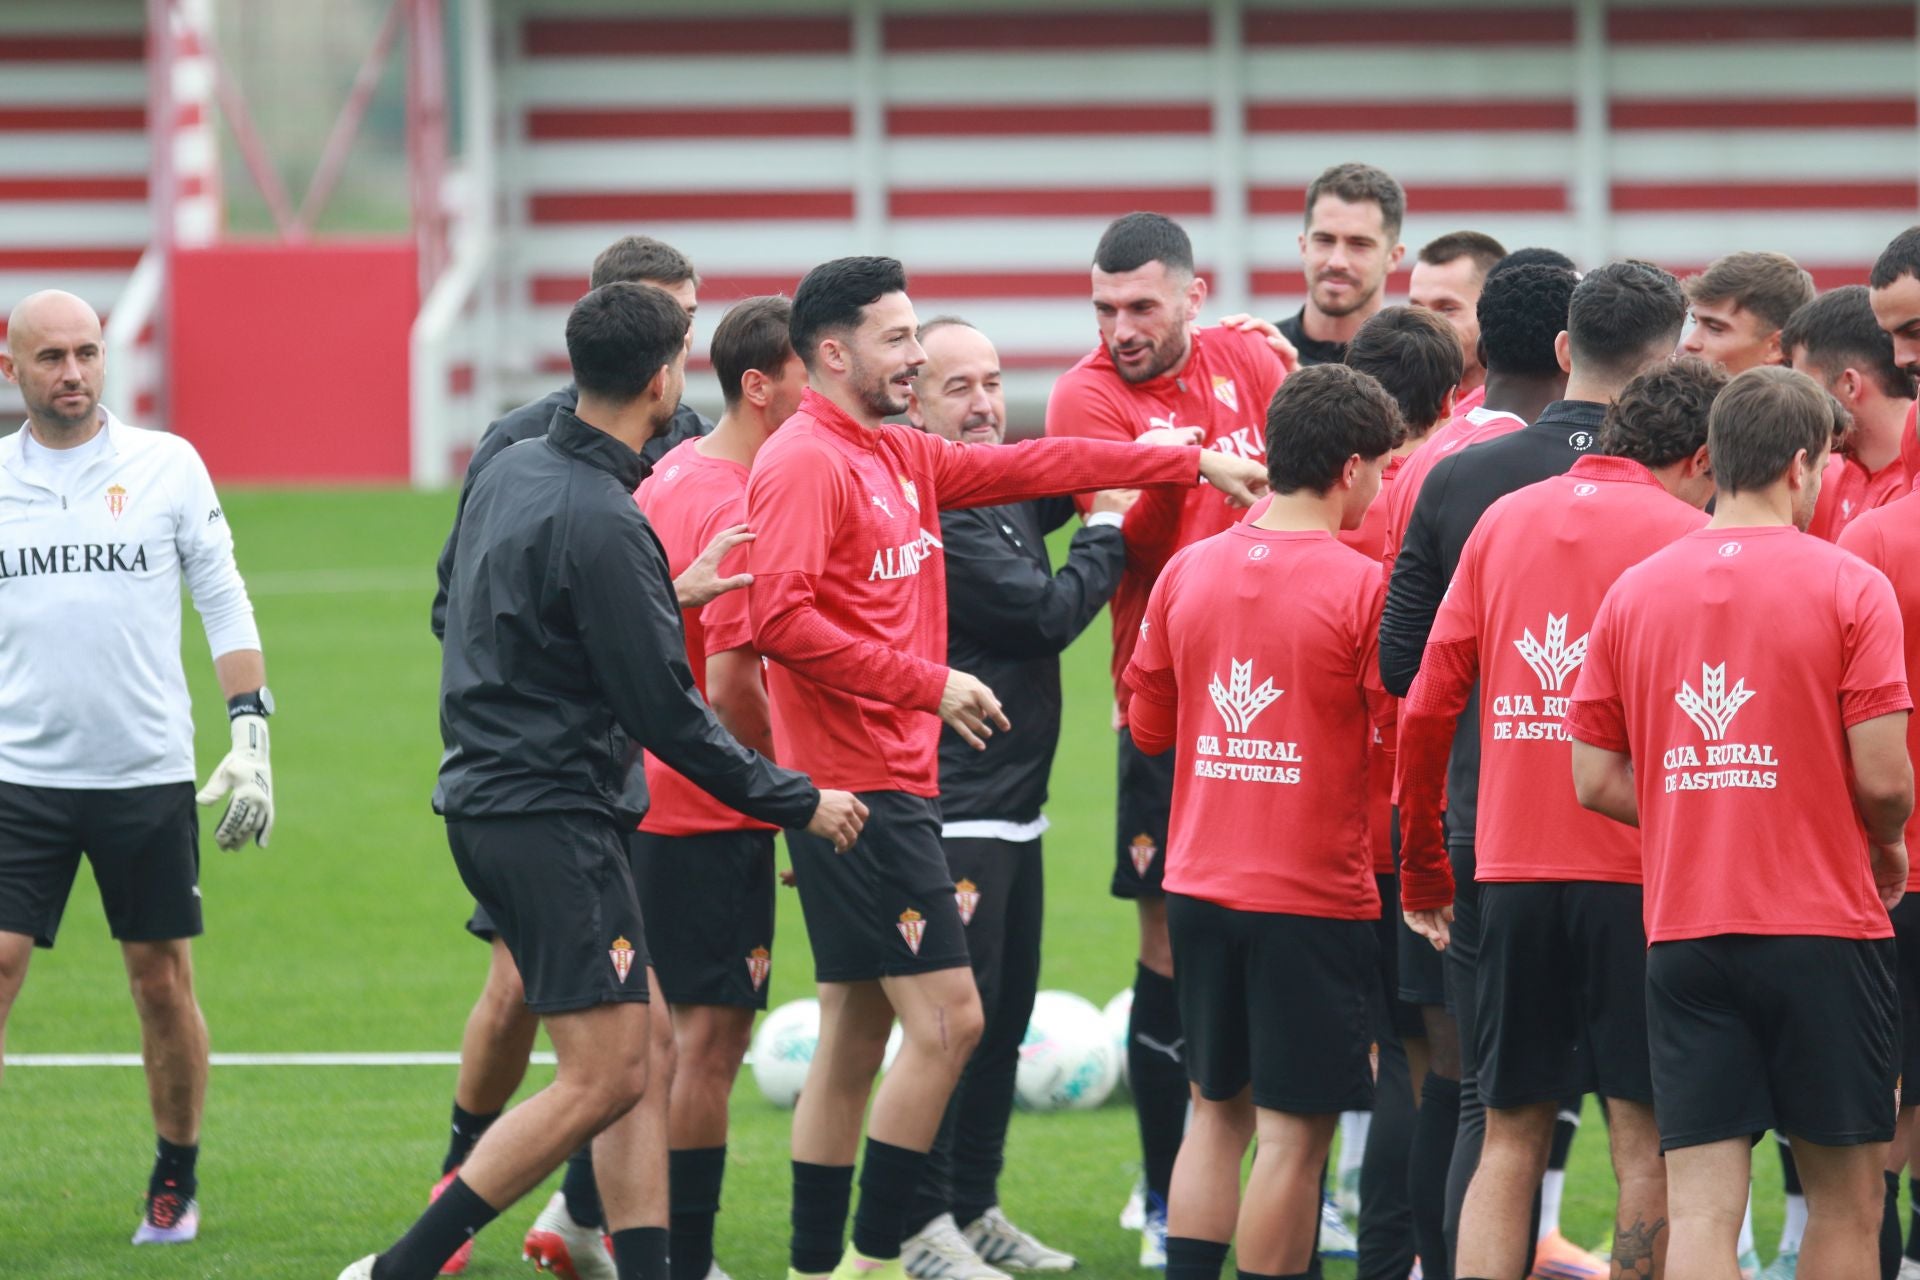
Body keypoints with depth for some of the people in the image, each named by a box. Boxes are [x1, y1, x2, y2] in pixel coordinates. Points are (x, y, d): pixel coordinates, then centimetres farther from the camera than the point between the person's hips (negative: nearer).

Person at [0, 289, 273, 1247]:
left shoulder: (167, 465, 1)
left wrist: (251, 738, -2)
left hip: (149, 773, 0)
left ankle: (177, 1183, 22)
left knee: (162, 981, 6)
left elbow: (225, 606, 5)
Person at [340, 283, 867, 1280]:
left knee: (641, 1052, 11)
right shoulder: (603, 525, -20)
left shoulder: (510, 473, 8)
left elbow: (455, 614, 22)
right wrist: (799, 804, -7)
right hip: (554, 817, -10)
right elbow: (667, 715, -18)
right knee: (603, 1079, -7)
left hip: (489, 799, 10)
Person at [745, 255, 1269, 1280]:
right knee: (945, 1020, -11)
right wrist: (926, 684, -19)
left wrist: (1196, 463, 22)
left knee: (856, 1035, 11)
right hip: (860, 785, -10)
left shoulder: (900, 458, 15)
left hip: (892, 785, 10)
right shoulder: (806, 463, -13)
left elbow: (1033, 467, 22)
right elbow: (781, 618, -23)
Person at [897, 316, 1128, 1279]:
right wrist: (1110, 530, -2)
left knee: (1006, 1013, 14)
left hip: (1013, 810, 10)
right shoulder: (933, 514, -16)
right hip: (953, 811, -10)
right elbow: (1049, 613, -16)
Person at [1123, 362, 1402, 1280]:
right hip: (1314, 893, -6)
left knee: (1218, 1112, 16)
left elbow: (1148, 724, 14)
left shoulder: (1187, 571, 5)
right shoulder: (1360, 587, -13)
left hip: (1200, 888, 6)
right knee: (1294, 1133, -1)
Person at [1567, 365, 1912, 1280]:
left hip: (1683, 931, 3)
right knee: (1845, 1196, 10)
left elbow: (1596, 780, 6)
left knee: (1700, 1207, -1)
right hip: (1825, 929, -3)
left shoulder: (1634, 592, 5)